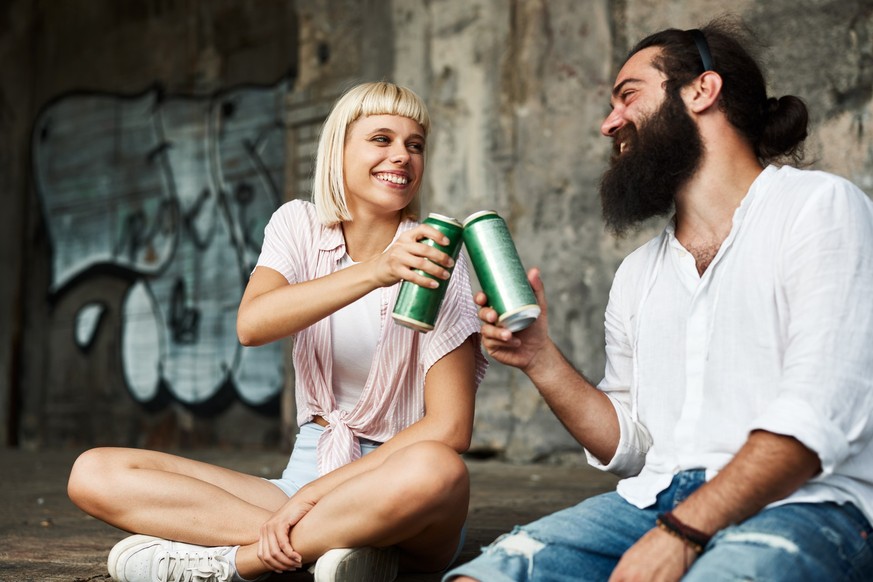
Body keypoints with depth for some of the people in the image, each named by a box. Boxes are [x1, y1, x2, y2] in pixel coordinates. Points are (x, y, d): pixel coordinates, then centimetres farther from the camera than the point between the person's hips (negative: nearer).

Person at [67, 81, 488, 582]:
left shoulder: (430, 258, -7)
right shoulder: (301, 226, 3)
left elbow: (450, 427, -14)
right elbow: (252, 324, -19)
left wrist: (312, 494, -20)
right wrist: (371, 273, -33)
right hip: (307, 472, 4)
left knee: (437, 471, -41)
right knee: (94, 473, -13)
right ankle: (330, 541, -24)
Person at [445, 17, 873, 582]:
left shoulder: (820, 207, -1)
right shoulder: (637, 274, 20)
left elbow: (817, 415, -13)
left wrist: (681, 532, -20)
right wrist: (542, 360, 5)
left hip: (800, 502, -5)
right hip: (657, 501, 5)